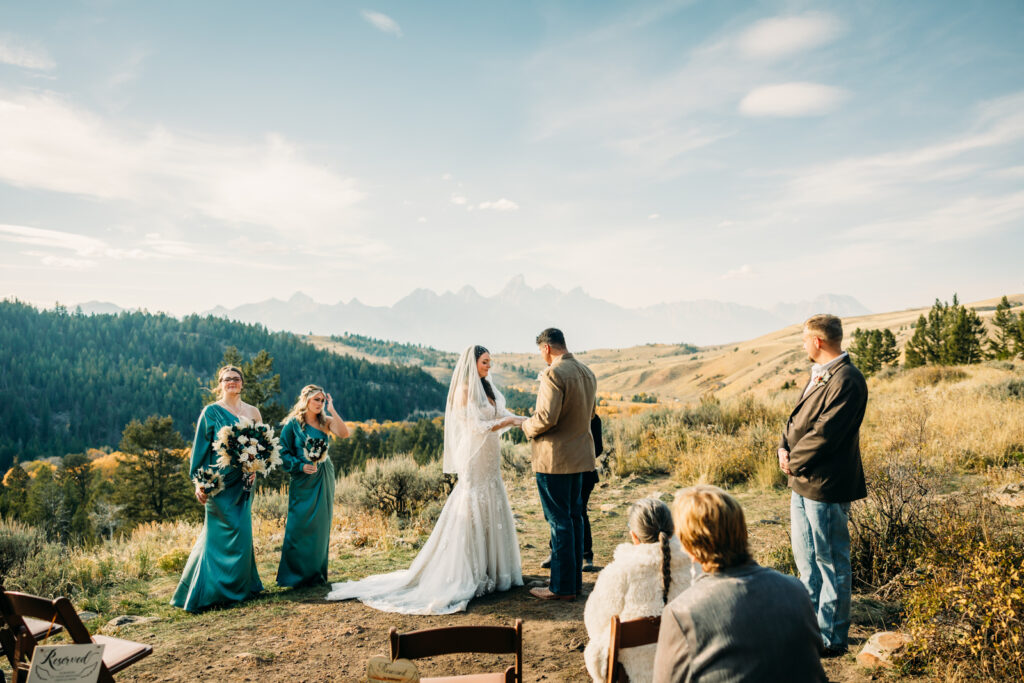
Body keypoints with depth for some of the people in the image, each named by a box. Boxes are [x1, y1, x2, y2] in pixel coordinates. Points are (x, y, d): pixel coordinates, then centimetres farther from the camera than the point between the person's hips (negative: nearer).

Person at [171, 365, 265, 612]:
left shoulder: (252, 412, 10)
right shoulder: (211, 412, -2)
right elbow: (200, 447, -4)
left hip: (243, 481, 4)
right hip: (220, 481, -4)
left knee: (241, 532, 8)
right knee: (230, 531, -7)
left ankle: (241, 585, 21)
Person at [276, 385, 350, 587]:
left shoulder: (325, 422, 5)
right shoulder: (293, 424, -3)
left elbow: (344, 433, -13)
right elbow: (284, 453, -2)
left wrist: (332, 410, -14)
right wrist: (301, 466, -16)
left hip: (324, 479, 4)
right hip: (303, 480, -3)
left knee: (321, 525, 7)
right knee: (299, 525, -3)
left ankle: (316, 573, 18)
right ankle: (295, 574, 9)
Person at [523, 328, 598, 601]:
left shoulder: (553, 374, -18)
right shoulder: (587, 372, 10)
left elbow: (546, 417, -24)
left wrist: (527, 426, -6)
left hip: (554, 456, -9)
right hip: (579, 454, 9)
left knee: (559, 521, -1)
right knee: (574, 516, 15)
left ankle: (562, 586, 8)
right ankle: (575, 580, 25)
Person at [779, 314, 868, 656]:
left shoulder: (847, 380, -19)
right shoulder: (819, 375, 12)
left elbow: (825, 433, -22)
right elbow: (797, 417, 14)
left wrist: (794, 461, -11)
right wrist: (784, 447, -2)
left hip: (825, 486, -10)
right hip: (802, 483, 10)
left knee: (831, 562, 4)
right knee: (805, 557, 21)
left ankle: (831, 638, 18)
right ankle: (811, 623, 37)